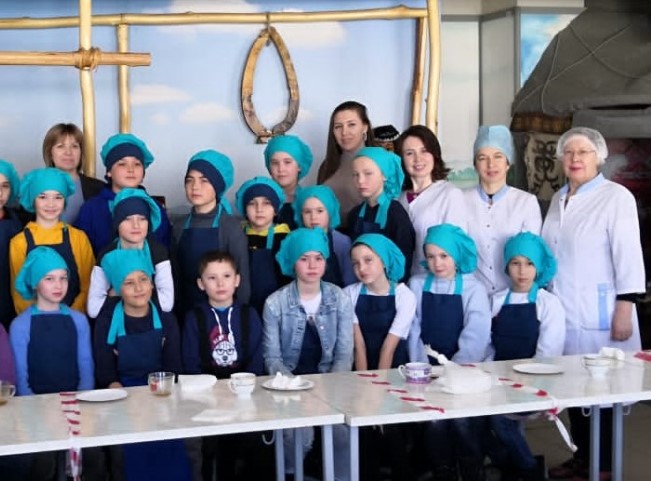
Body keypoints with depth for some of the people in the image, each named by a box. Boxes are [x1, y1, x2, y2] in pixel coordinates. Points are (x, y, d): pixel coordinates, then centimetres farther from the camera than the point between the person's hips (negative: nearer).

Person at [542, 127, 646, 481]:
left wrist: (624, 310, -17)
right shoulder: (559, 199, 13)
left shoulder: (616, 197, -8)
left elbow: (628, 256, -13)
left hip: (598, 314, -6)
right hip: (563, 312, 6)